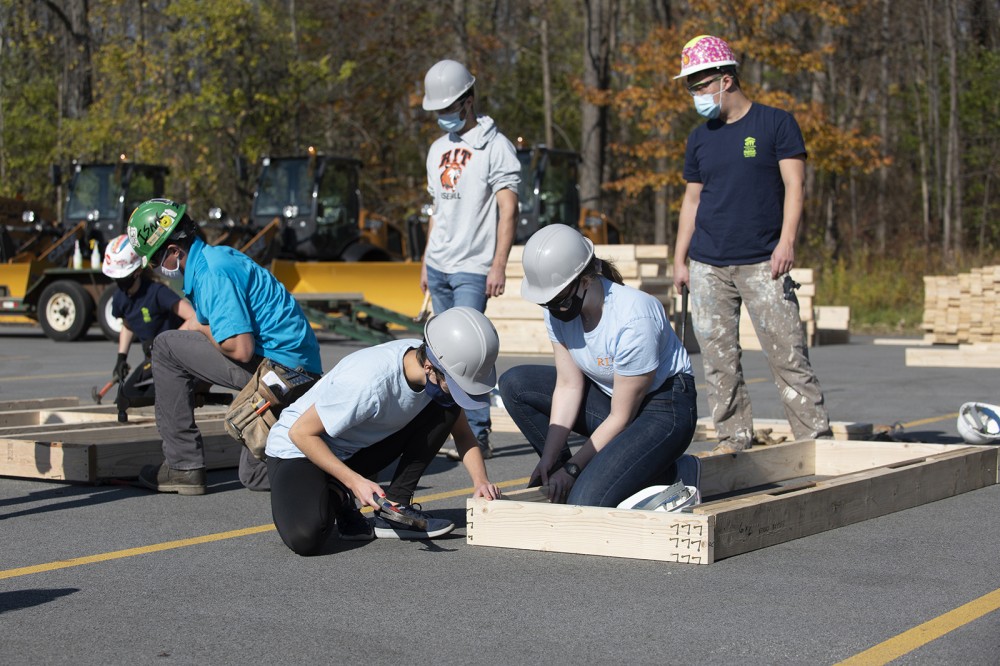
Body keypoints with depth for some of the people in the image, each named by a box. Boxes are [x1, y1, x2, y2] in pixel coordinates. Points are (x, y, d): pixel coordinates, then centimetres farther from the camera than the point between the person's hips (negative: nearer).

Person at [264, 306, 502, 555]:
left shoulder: (442, 375, -14)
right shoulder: (369, 383, -36)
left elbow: (462, 434, 1)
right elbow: (301, 432, -26)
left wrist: (481, 480, -17)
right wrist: (354, 481, -29)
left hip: (359, 449, 7)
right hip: (298, 450, -7)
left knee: (445, 411, -10)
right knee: (306, 538, -34)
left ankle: (394, 509, -5)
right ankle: (333, 498, 0)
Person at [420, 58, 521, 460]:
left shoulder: (495, 147, -6)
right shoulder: (438, 149, 17)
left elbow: (508, 210, -11)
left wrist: (498, 265, -19)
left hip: (473, 268, -7)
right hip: (438, 267, 8)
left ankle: (476, 435, -11)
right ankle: (469, 427, 14)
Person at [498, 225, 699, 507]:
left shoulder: (633, 320, -32)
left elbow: (621, 418, -23)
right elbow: (569, 386, -5)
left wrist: (571, 468, -17)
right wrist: (549, 460, -13)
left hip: (664, 410, -8)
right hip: (609, 396, 8)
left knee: (586, 502, -25)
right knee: (514, 384, -7)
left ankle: (673, 475, 0)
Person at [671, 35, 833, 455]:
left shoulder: (775, 124, 1)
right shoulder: (700, 139, 14)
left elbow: (794, 185, -4)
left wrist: (786, 241, -16)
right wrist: (679, 259, 14)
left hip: (762, 263, -4)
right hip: (707, 267, 4)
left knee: (788, 353, -7)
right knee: (718, 358, 2)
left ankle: (815, 437, -1)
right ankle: (734, 439, 10)